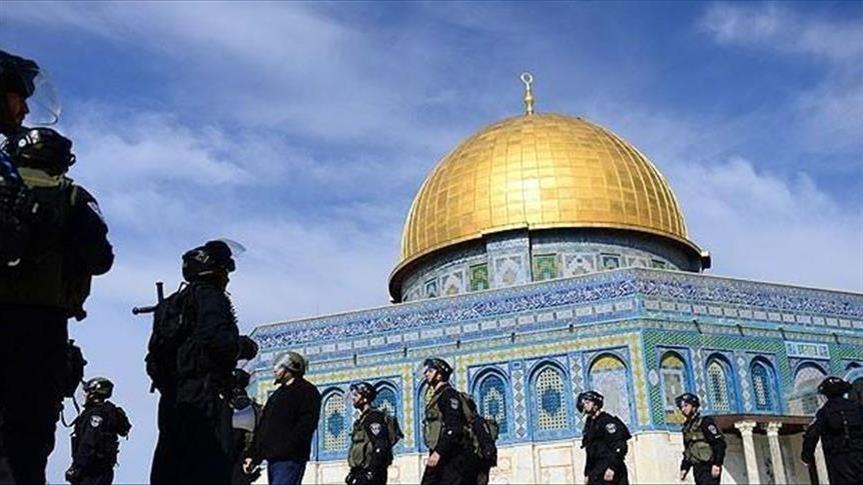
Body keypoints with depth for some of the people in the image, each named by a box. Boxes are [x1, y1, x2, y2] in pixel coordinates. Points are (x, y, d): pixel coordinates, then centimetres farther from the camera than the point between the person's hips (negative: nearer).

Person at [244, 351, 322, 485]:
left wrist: (285, 449, -21)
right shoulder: (277, 394, 26)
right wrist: (253, 455, 15)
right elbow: (262, 427, 25)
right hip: (272, 459, 9)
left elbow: (306, 425, -13)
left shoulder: (306, 391, 0)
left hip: (289, 460, -9)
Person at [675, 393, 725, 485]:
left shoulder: (705, 422, -6)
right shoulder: (686, 428, 18)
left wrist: (717, 464, -21)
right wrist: (684, 468, 14)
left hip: (709, 469, -8)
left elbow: (720, 443, -14)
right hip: (697, 469, 8)